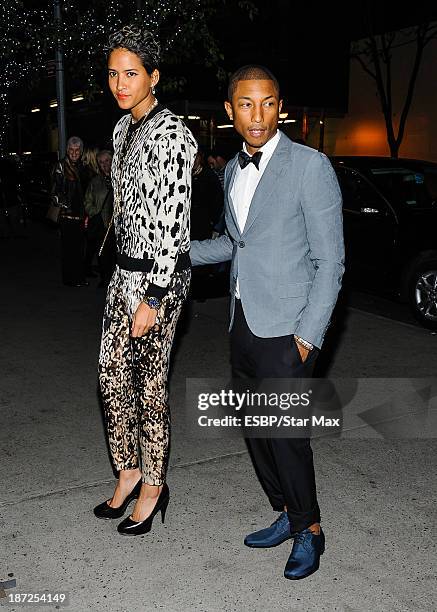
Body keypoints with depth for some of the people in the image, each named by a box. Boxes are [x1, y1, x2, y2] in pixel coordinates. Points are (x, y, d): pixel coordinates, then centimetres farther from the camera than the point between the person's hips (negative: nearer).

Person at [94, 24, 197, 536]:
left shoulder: (170, 133, -16)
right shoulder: (124, 127, 13)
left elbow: (173, 221, -21)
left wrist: (153, 299, -21)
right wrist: (126, 276, 19)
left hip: (158, 275, -9)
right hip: (126, 268, 9)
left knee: (149, 382, 2)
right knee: (111, 374, 14)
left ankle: (153, 486, 22)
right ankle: (128, 471, 32)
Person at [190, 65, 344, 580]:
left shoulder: (310, 166, -11)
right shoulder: (232, 170, 12)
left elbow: (329, 260, -12)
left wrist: (307, 336, -15)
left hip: (285, 330, -7)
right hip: (242, 324, 7)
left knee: (285, 432, -2)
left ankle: (309, 529, 22)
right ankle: (287, 514, 33)